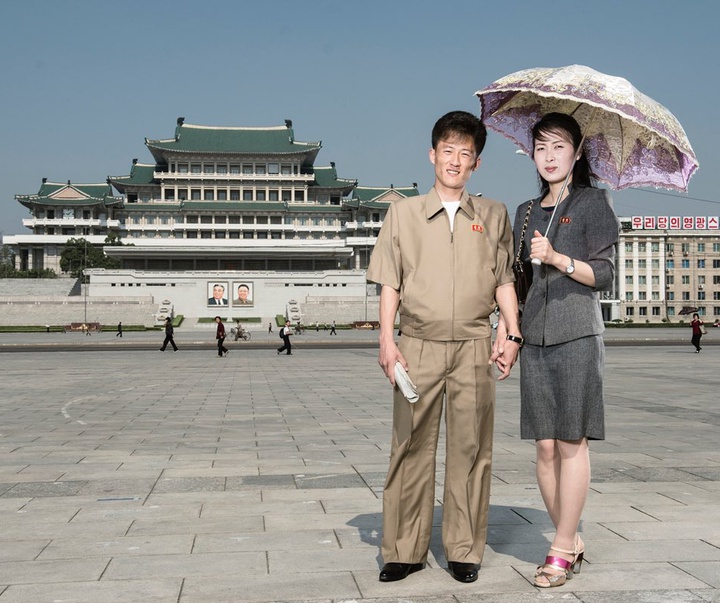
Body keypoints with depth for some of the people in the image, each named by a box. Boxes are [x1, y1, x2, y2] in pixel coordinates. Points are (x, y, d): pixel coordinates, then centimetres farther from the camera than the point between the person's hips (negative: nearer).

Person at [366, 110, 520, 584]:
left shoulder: (493, 216, 13)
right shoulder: (404, 213, 11)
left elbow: (505, 280, 13)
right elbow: (390, 283, 8)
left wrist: (512, 336, 3)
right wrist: (387, 340, -1)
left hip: (473, 347, 1)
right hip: (418, 345, 0)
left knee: (471, 448, 2)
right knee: (412, 447, 1)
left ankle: (465, 550, 12)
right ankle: (405, 550, 9)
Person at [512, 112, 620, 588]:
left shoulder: (593, 202, 2)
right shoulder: (526, 212, 18)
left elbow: (604, 275, -4)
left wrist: (558, 258, -18)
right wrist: (505, 326, 11)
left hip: (577, 335, -5)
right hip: (535, 335, 5)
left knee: (572, 441, -5)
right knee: (545, 445, 3)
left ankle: (562, 550, 0)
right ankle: (572, 541, 13)